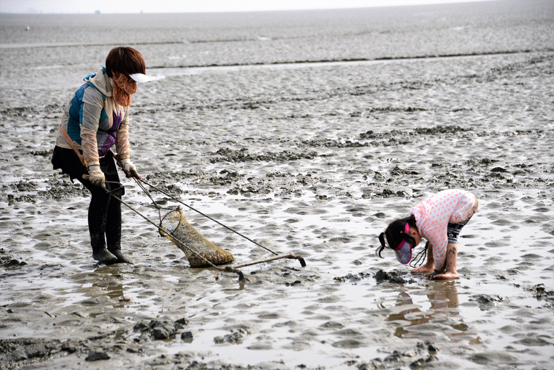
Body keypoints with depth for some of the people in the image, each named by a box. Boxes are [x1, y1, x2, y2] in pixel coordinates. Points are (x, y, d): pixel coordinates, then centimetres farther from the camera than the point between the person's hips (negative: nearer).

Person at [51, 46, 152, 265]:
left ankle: (114, 248, 9)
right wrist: (94, 169, -31)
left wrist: (125, 159, 0)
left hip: (101, 149, 8)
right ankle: (98, 248, -4)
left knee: (114, 193, 1)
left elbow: (122, 127, 5)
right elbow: (88, 133, -30)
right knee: (101, 191, -17)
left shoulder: (122, 91, -2)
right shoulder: (93, 93, -28)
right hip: (75, 150, -8)